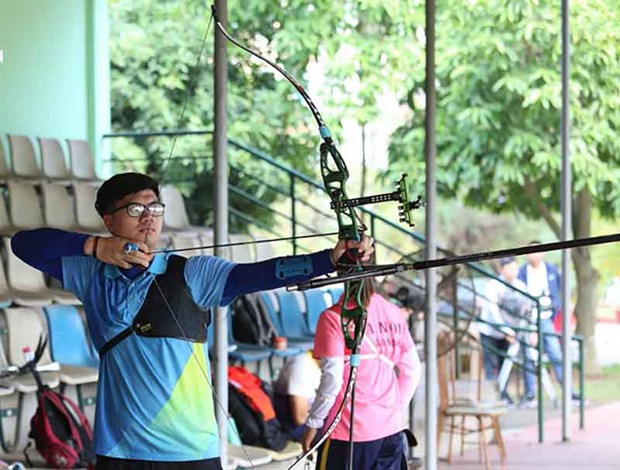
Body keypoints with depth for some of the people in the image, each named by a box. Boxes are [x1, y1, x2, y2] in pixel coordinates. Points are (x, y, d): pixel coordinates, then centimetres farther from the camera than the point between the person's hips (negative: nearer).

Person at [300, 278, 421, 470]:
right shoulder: (393, 313, 5)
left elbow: (332, 380, -14)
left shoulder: (333, 318, -13)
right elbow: (412, 370, 10)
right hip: (391, 429, 5)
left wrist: (313, 423, -4)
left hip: (347, 433, -5)